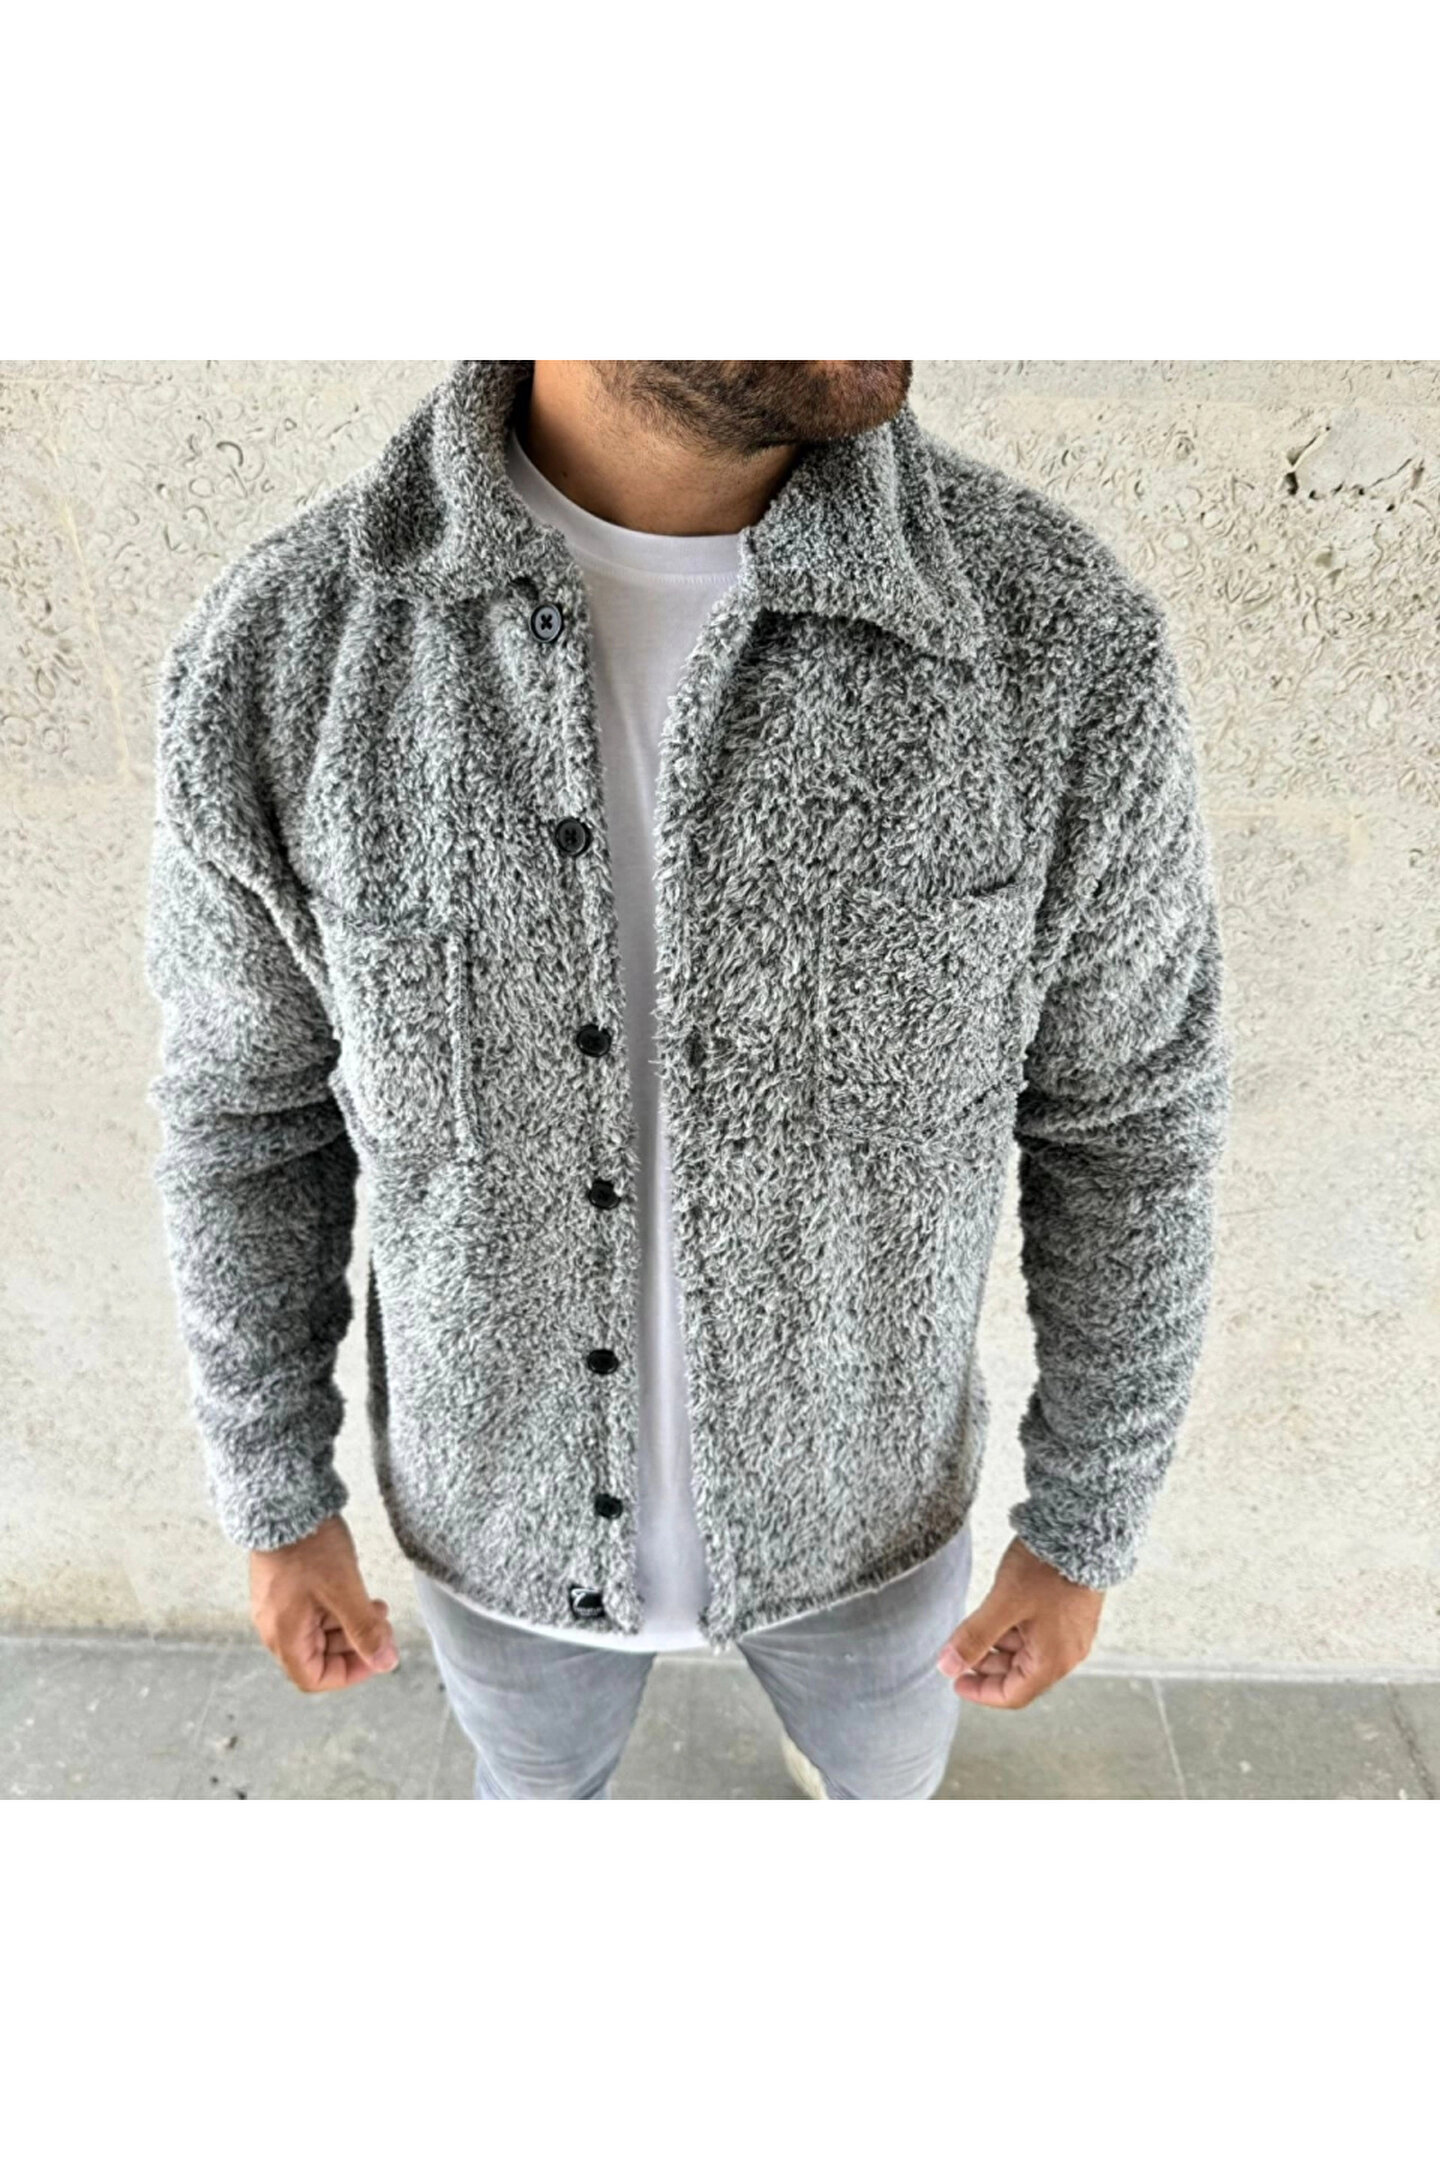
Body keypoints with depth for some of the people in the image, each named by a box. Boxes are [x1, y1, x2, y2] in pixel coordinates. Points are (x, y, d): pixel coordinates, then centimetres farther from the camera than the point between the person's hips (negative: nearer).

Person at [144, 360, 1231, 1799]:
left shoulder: (1061, 642, -29)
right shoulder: (275, 664, -27)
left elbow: (1124, 1116, -14)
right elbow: (253, 1103, -10)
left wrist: (1084, 1536, -4)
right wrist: (277, 1505, 1)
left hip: (843, 1475, 1)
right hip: (512, 1492, 0)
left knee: (882, 1744, 34)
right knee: (543, 1756, 34)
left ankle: (856, 1765, 75)